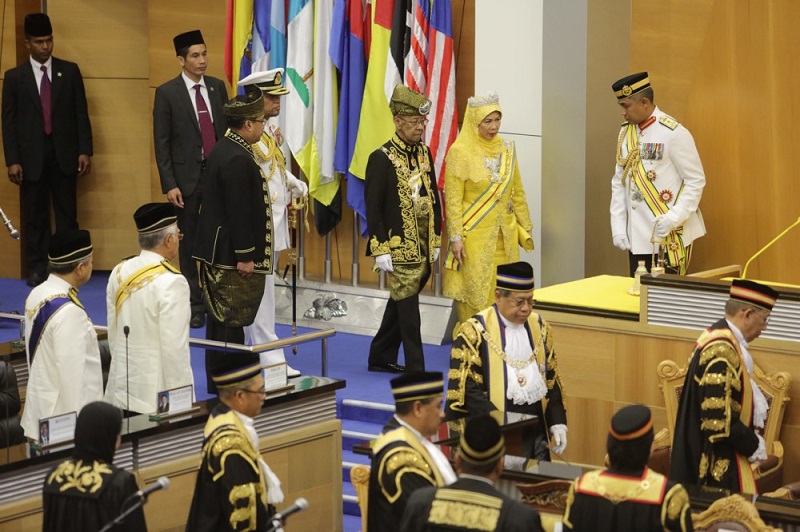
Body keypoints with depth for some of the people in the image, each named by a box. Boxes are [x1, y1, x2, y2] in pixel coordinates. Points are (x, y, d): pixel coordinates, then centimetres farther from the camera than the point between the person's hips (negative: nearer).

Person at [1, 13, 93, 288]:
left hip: (64, 154, 1)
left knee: (67, 214, 2)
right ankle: (37, 270, 10)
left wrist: (84, 151, -1)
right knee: (34, 216, 4)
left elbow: (81, 113, 6)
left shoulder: (69, 71, 6)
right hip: (31, 157, -1)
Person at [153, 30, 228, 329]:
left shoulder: (217, 87, 7)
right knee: (188, 244, 5)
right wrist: (169, 185, -10)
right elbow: (161, 143, -5)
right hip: (186, 177, -3)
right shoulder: (167, 93, -5)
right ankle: (193, 304, 13)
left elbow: (227, 130, 11)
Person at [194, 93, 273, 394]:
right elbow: (239, 213, -23)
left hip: (216, 254, 11)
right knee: (232, 321, -5)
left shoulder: (222, 149, 11)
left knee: (220, 318, 15)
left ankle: (216, 381, 23)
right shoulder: (238, 160, -21)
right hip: (232, 255, -11)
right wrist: (245, 256, -19)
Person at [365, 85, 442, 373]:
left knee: (400, 303, 15)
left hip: (423, 247, 7)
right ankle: (416, 369, -3)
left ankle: (380, 358, 27)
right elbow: (373, 208, -13)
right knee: (408, 308, -6)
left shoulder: (424, 153, 9)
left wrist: (436, 240, 14)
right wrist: (381, 250, -16)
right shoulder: (381, 158, -12)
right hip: (400, 248, -7)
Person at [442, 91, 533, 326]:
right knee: (475, 294, -1)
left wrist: (526, 226, 14)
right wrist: (456, 237, -12)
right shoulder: (460, 152, -9)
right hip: (474, 237, -5)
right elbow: (453, 200, -9)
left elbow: (517, 192, 14)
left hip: (505, 236, 5)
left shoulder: (506, 149, 7)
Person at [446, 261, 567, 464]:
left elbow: (552, 381, 13)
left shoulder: (539, 327, 8)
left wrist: (557, 423, 1)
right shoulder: (474, 332, -9)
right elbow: (467, 388, -12)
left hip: (535, 432, 5)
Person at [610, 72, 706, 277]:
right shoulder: (626, 133, 8)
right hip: (636, 236, 6)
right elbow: (619, 183, 12)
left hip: (670, 235, -6)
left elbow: (696, 182, -8)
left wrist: (674, 217, -19)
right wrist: (618, 228, 5)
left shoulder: (674, 133, -11)